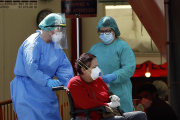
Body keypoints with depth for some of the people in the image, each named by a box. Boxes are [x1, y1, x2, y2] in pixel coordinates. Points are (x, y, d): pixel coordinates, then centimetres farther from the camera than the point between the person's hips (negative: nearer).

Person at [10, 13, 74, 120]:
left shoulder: (55, 45, 9)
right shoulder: (33, 43, -18)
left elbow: (64, 66, 5)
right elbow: (31, 68, -30)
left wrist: (70, 83, -12)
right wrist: (47, 81, -39)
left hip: (45, 89, 8)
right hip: (28, 90, -8)